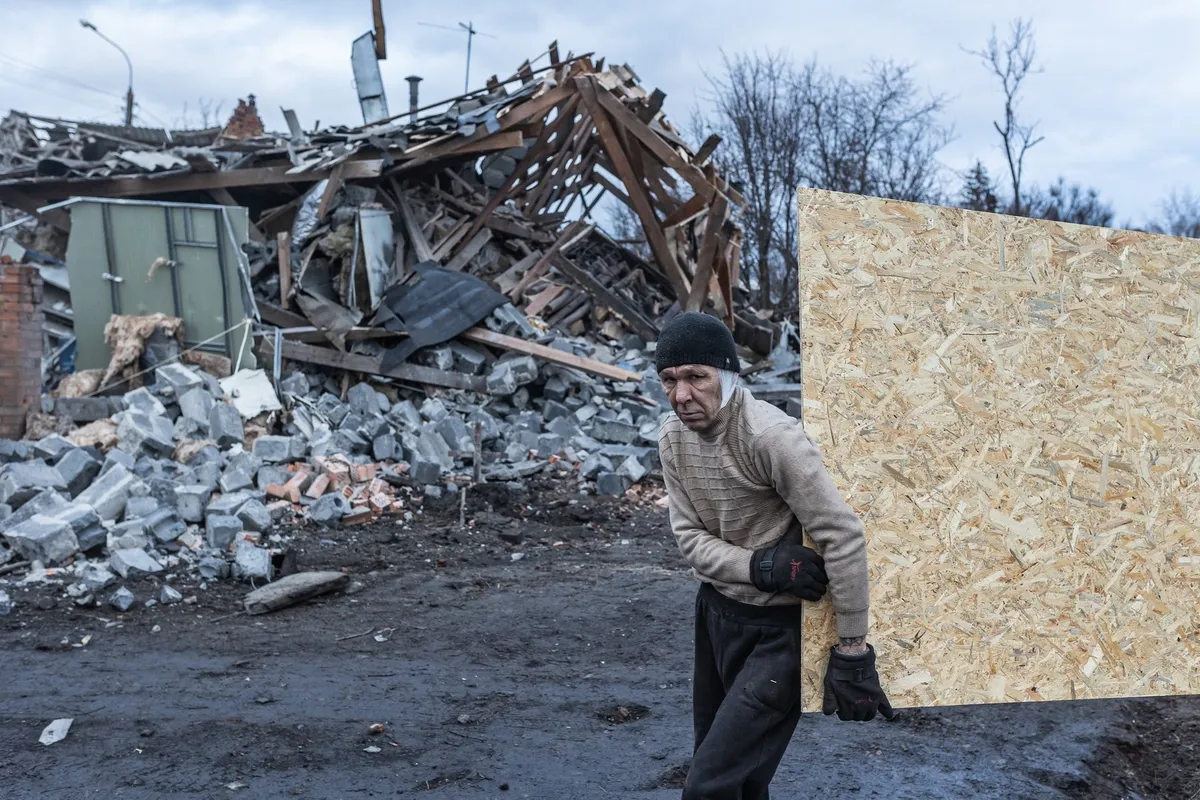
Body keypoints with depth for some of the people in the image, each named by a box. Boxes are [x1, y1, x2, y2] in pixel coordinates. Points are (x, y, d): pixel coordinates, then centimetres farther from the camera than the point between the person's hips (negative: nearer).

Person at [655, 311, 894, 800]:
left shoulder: (771, 436, -27)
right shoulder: (673, 437, -5)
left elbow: (844, 536, -27)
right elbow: (690, 538, -6)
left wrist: (851, 652, -22)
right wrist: (762, 567, -25)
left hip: (777, 629, -7)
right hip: (716, 611, 7)